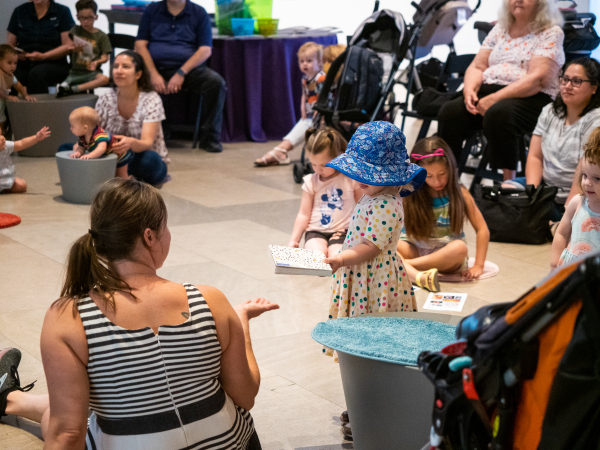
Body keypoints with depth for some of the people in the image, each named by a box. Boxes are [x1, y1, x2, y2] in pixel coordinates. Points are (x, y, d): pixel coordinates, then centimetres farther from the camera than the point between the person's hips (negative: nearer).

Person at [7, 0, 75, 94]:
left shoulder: (62, 11, 3)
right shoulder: (19, 11, 12)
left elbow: (68, 46, -3)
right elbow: (10, 44, 14)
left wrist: (43, 56, -16)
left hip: (54, 63, -2)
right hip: (24, 64, 3)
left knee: (36, 73, -37)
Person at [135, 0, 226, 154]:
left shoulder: (199, 13, 8)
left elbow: (205, 50, -2)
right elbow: (140, 45, 4)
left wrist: (181, 73, -14)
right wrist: (154, 75, -12)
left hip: (189, 69, 0)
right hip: (156, 68, 0)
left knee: (216, 82, -28)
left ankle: (210, 138, -17)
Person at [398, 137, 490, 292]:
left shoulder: (460, 194, -4)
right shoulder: (409, 195, -2)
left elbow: (482, 230, -5)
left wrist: (478, 266, -10)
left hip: (447, 256, -1)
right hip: (416, 250, 1)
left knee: (460, 248, -36)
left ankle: (403, 265, -31)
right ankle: (418, 276, -53)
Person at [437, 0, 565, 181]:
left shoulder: (551, 33, 0)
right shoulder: (500, 28, 20)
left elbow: (538, 79, -13)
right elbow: (477, 67, 17)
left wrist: (495, 98, -20)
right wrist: (469, 90, -7)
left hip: (531, 98, -5)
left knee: (497, 114, -38)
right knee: (450, 112, -23)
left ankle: (509, 181, -31)